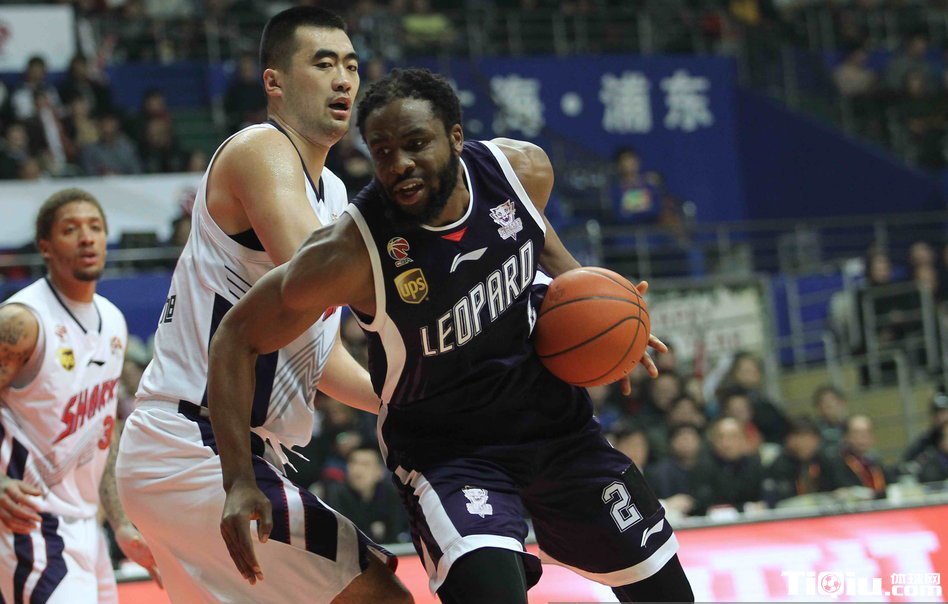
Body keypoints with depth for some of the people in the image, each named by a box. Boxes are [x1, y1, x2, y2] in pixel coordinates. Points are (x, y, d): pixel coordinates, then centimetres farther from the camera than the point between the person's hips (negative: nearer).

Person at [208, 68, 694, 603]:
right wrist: (240, 481, -26)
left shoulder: (524, 168, -16)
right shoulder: (350, 253, -29)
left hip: (552, 413, 5)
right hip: (445, 448, -5)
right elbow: (238, 339, -19)